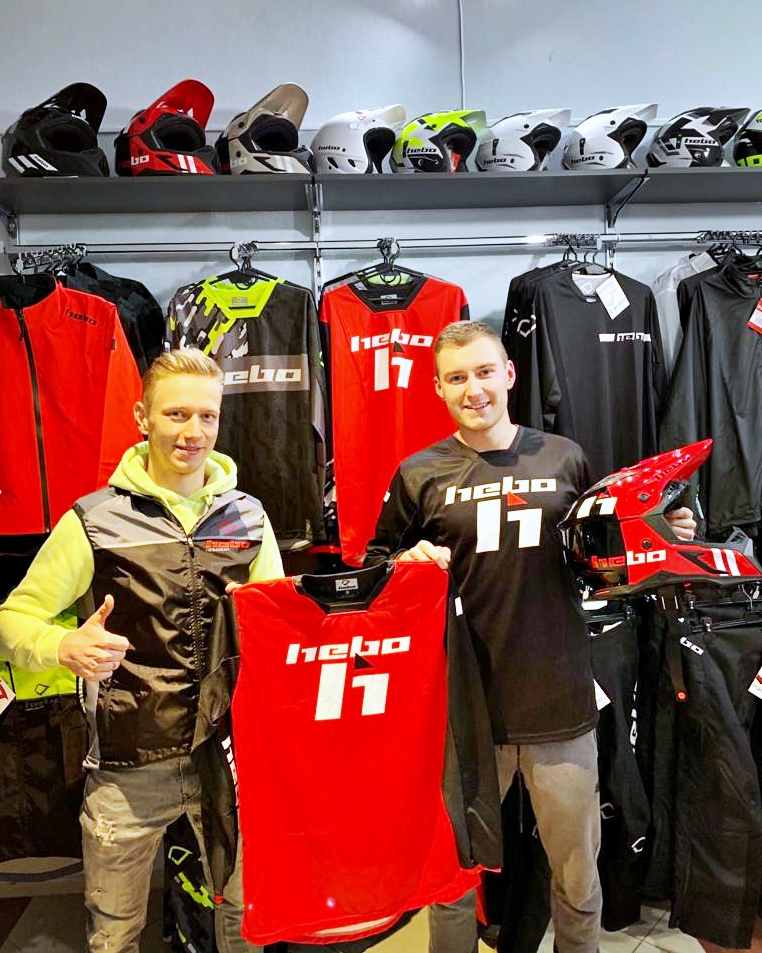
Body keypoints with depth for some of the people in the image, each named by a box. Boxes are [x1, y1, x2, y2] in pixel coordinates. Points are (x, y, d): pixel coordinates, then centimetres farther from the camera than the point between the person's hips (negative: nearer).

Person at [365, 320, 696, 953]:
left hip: (559, 700, 2)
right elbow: (374, 565, 9)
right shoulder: (420, 475, 0)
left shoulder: (563, 458, 4)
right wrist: (408, 562, -12)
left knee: (579, 879, 17)